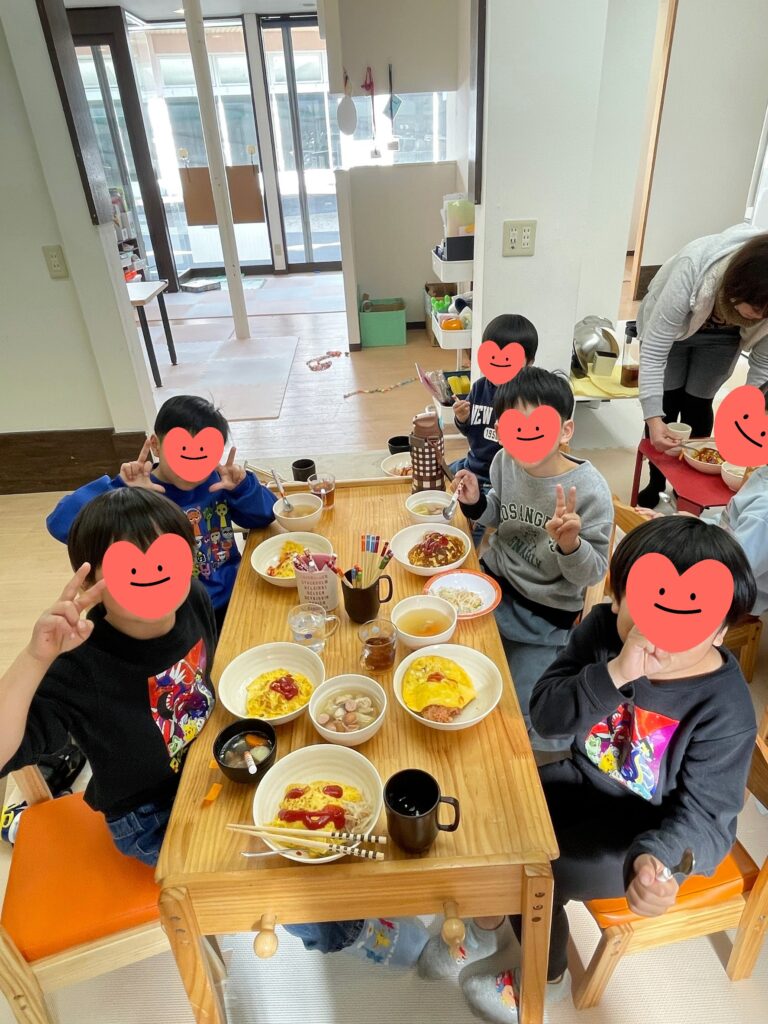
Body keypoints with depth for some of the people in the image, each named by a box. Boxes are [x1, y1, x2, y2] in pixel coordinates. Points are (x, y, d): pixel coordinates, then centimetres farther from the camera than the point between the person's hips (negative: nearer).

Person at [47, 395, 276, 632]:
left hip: (234, 598, 4)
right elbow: (61, 524, -21)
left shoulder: (216, 483, 1)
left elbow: (266, 515, 3)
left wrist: (242, 487, -15)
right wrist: (121, 489, -30)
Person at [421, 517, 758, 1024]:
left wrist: (655, 858, -40)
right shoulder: (603, 628, -18)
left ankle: (548, 978, 20)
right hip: (587, 782, 5)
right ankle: (485, 922, 25)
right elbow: (545, 713, -21)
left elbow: (704, 810, -20)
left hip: (653, 828, -4)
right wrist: (613, 675, -37)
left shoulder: (725, 709, -27)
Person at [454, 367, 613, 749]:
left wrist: (570, 544, -37)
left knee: (520, 713, -4)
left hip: (546, 614, -4)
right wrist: (476, 504, -12)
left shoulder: (590, 491, -25)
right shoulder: (505, 462, -12)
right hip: (495, 581, 4)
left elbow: (591, 575, -16)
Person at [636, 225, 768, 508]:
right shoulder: (692, 270, -43)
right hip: (667, 324, -2)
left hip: (721, 337, 2)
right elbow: (654, 349, -41)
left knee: (697, 405, 0)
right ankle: (656, 484, 12)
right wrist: (653, 418, -46)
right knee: (665, 403, -6)